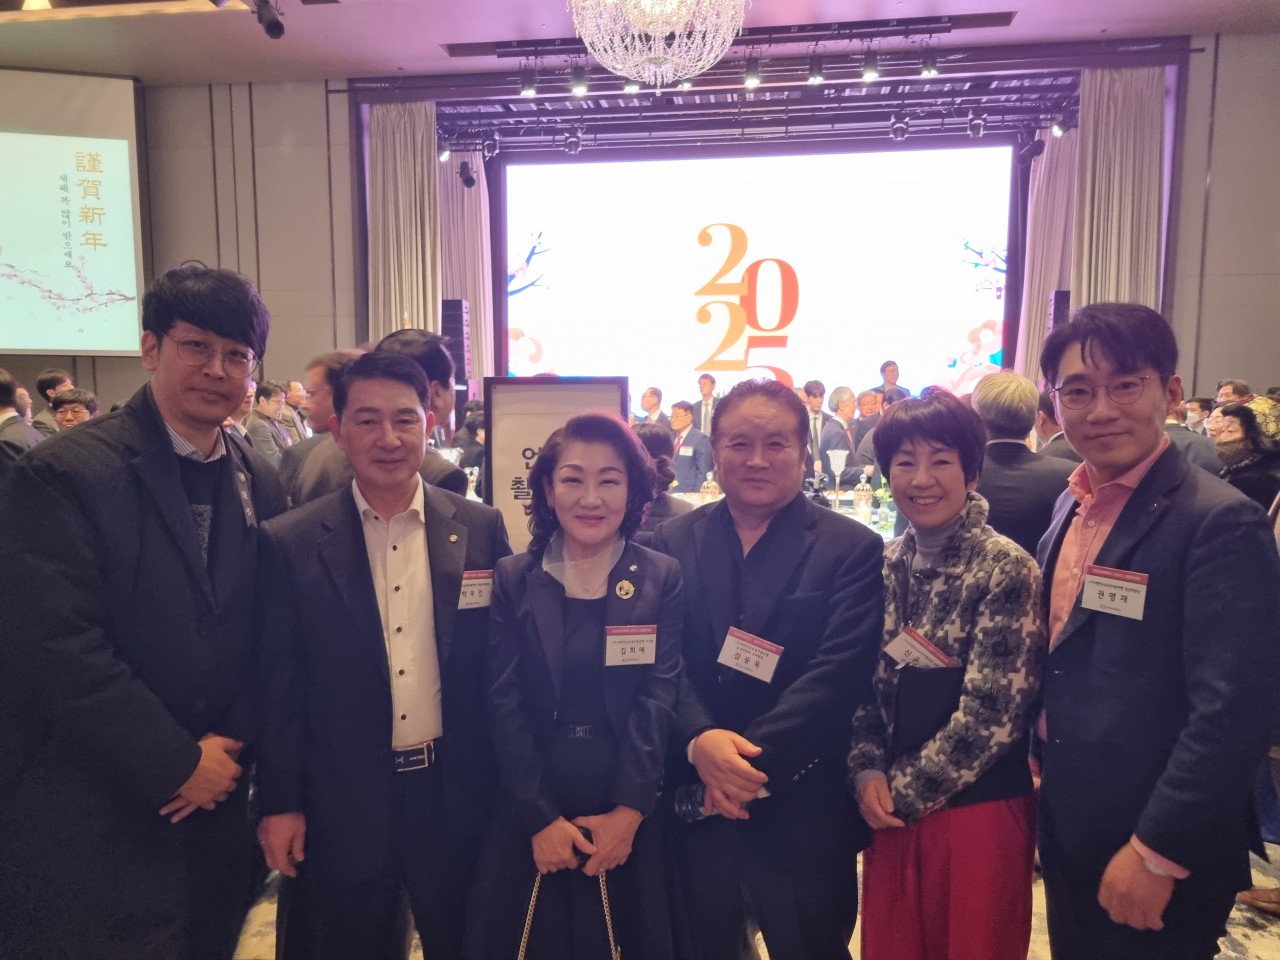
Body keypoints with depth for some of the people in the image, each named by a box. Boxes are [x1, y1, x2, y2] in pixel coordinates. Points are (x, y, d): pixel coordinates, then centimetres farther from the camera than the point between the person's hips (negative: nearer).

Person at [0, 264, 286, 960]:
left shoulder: (261, 486, 4)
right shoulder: (63, 475, -13)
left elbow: (270, 639, 7)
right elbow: (58, 648, -19)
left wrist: (231, 746, -5)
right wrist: (178, 765, -15)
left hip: (219, 808, 5)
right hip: (90, 821, -5)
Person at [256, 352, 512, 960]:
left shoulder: (481, 530, -5)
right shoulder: (291, 544, -7)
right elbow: (278, 684, -3)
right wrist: (279, 802, -2)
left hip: (456, 793, 1)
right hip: (343, 800, 0)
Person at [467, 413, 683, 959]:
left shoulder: (662, 579, -2)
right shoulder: (513, 579, -2)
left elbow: (658, 698, -7)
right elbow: (504, 704, -6)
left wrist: (629, 811, -14)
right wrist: (540, 817, -12)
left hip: (630, 816, 0)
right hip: (530, 815, 0)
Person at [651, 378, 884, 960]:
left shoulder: (853, 550, -6)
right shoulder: (672, 542, 3)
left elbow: (837, 674, -14)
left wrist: (751, 760, -20)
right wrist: (701, 741, -21)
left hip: (802, 815, -2)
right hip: (695, 805, 3)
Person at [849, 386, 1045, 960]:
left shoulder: (1007, 568, -14)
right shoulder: (886, 563, 2)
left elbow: (992, 713, -17)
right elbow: (869, 682, 6)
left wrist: (905, 789, -11)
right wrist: (869, 773, -8)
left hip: (978, 808, -5)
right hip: (892, 807, 5)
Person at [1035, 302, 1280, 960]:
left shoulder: (1220, 523, -18)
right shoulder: (1073, 506, 4)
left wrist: (1158, 853, -19)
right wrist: (1040, 766, 12)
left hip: (1157, 858, -6)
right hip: (1068, 833, 7)